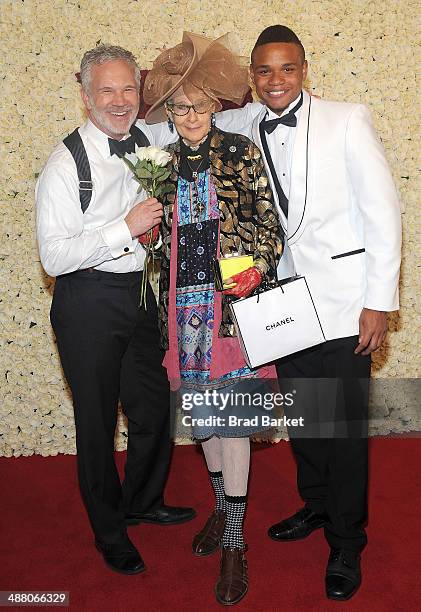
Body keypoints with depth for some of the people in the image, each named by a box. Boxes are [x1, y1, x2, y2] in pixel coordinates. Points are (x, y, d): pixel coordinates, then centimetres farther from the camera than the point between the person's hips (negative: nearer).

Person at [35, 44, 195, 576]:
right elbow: (54, 257, -20)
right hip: (89, 303, -6)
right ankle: (108, 531, 32)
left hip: (143, 292, 6)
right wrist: (126, 228, -25)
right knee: (97, 423, 10)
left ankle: (143, 502, 44)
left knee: (154, 410, 17)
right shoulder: (66, 164, -14)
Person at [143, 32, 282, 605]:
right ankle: (222, 505, 34)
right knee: (203, 412, 13)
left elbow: (269, 223, -2)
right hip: (183, 304, 4)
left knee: (231, 416, -3)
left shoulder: (241, 152, 0)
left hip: (232, 299, -4)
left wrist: (258, 269, -17)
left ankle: (234, 542, 8)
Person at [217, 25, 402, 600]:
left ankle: (346, 544, 24)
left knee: (344, 426, 4)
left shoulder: (347, 120, -9)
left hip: (342, 303, -5)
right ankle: (316, 505, 42)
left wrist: (380, 301, -12)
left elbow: (382, 210, -10)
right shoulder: (245, 126, 5)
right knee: (302, 417, 18)